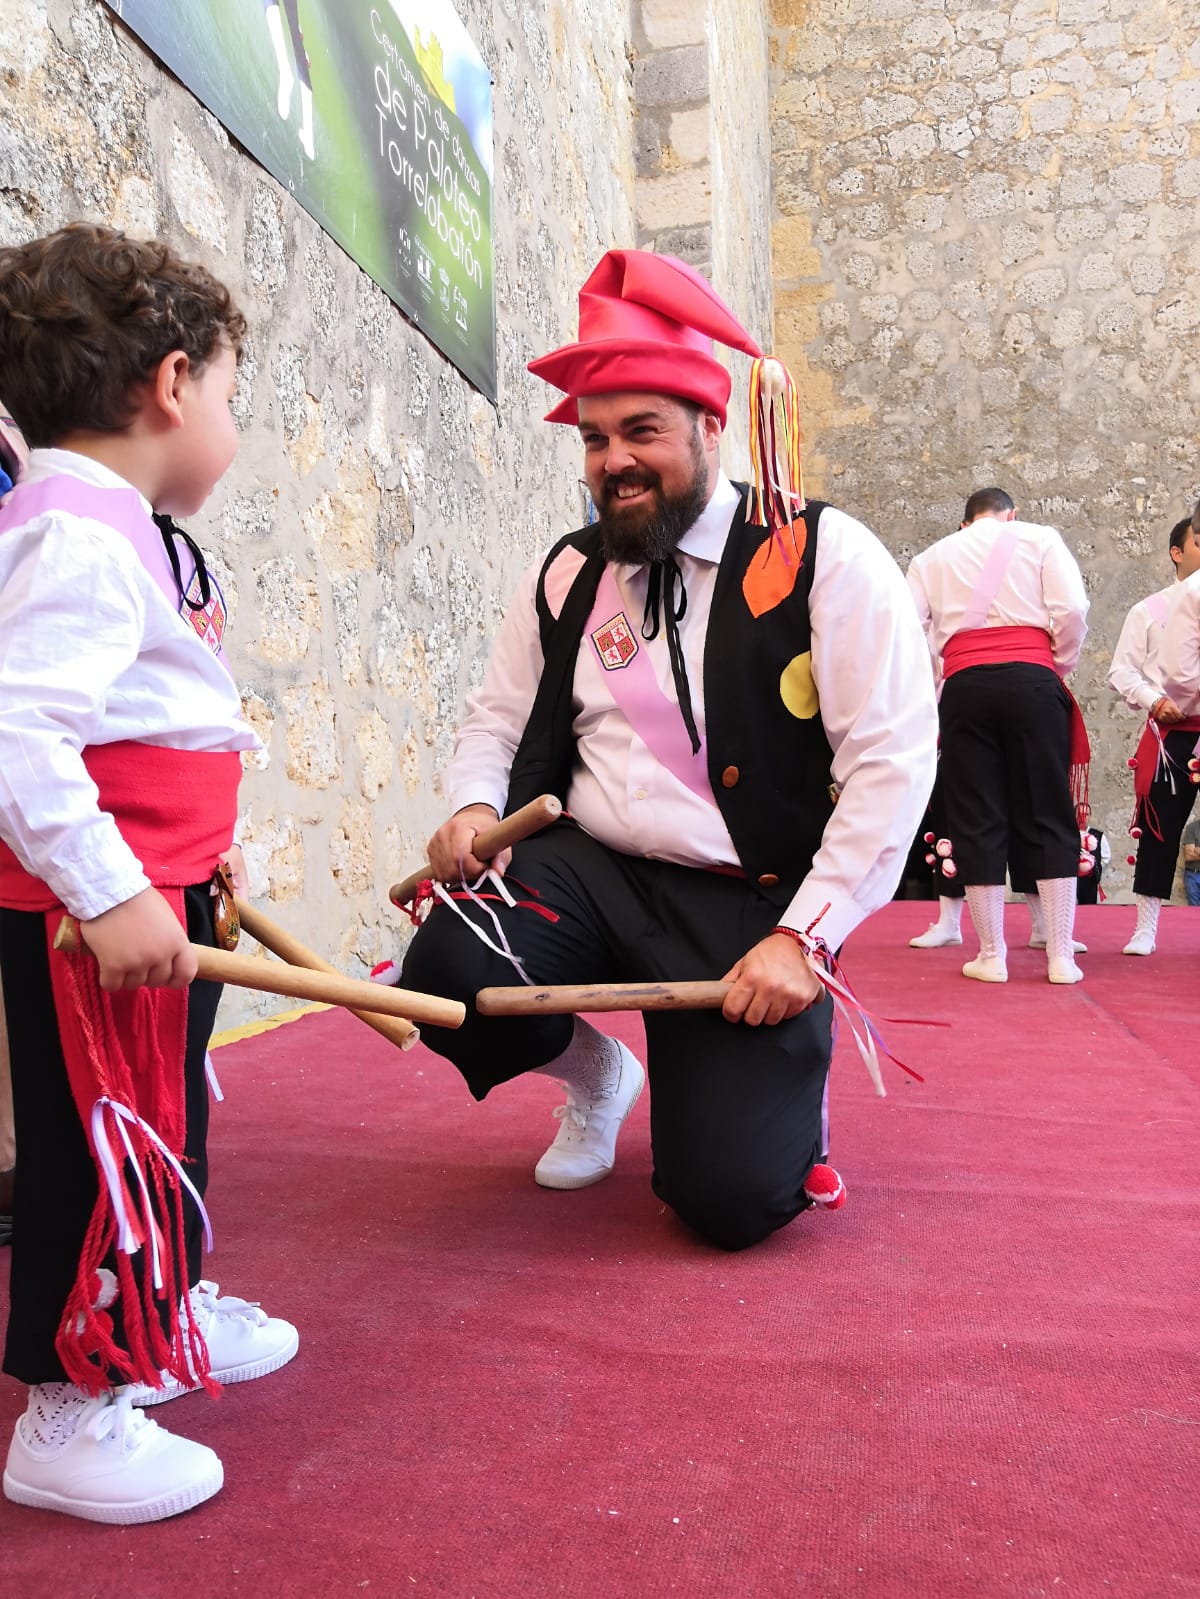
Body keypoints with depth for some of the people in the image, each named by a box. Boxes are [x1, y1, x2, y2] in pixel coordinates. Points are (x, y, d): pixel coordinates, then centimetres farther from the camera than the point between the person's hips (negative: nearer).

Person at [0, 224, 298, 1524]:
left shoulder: (116, 531, 13)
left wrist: (193, 861, 24)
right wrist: (106, 892, -31)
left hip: (152, 889, 11)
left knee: (164, 1116, 23)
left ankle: (166, 1315, 43)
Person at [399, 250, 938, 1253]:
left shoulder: (824, 558, -8)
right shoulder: (567, 576, 7)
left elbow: (894, 758, -12)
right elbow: (500, 718, 19)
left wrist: (803, 936, -16)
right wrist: (475, 804, -4)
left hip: (750, 903, -4)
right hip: (587, 869, 4)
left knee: (733, 1198, -13)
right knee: (448, 977, -25)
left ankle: (776, 1064, 26)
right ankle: (597, 1075, 12)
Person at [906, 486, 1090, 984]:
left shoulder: (930, 557, 18)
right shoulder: (1040, 539, 13)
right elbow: (1071, 611, -1)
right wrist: (1058, 668, 13)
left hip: (964, 686, 1)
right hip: (1032, 679, -1)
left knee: (976, 821, 5)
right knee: (1048, 816, 5)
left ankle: (991, 956, 9)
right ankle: (1061, 956, 7)